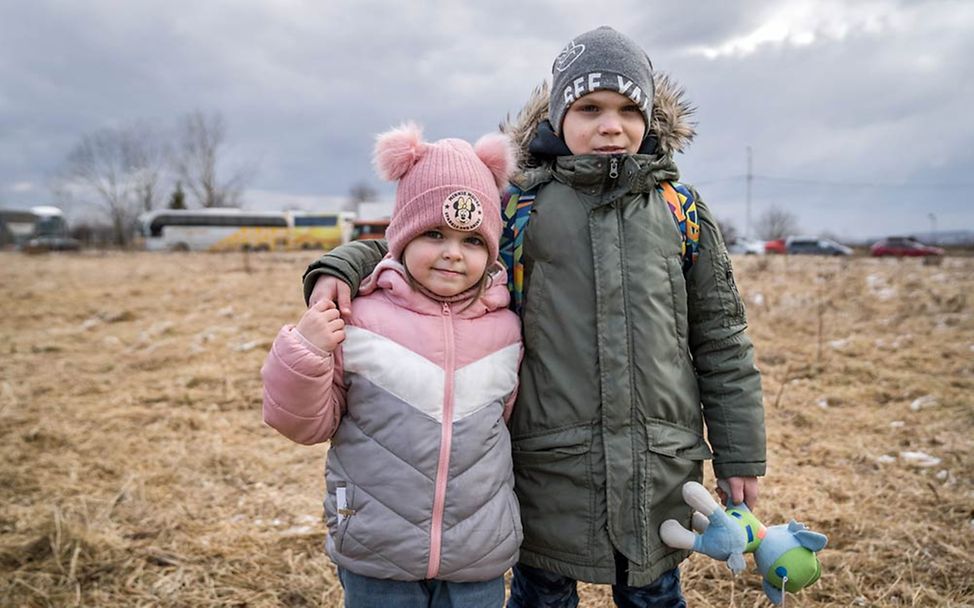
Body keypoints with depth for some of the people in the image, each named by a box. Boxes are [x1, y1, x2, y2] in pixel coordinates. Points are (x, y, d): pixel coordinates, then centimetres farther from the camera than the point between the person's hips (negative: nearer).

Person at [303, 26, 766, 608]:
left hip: (662, 467, 2)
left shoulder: (683, 211, 4)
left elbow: (721, 339, 7)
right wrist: (340, 267, -15)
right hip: (551, 466, -1)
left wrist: (742, 452, 8)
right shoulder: (516, 205, -2)